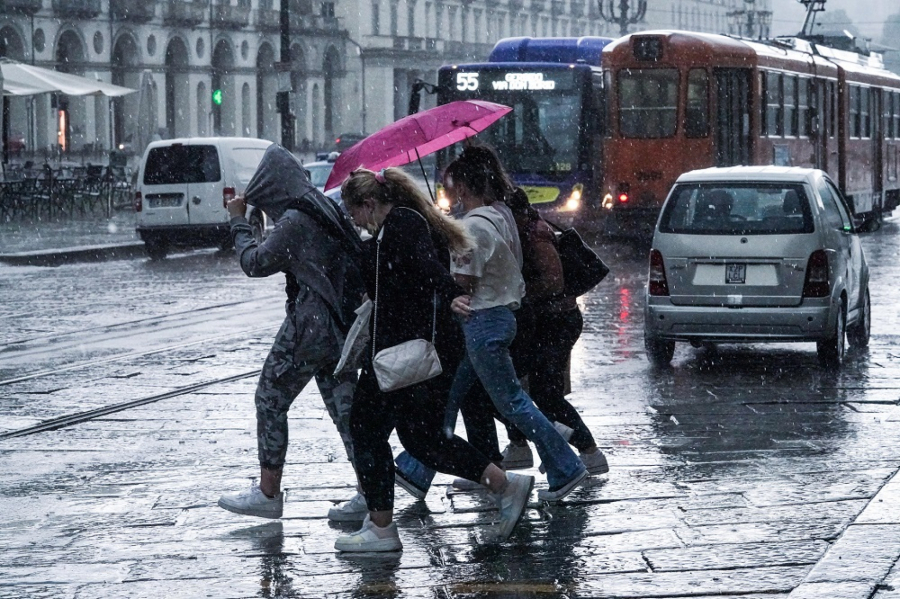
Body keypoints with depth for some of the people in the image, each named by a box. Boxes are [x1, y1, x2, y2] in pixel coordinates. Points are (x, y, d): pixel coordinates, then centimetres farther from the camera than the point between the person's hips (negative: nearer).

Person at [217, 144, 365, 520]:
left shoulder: (295, 219, -15)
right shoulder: (323, 209, 13)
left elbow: (255, 263, -6)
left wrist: (238, 222, 7)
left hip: (310, 321, -9)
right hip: (340, 323, 9)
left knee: (271, 399, 2)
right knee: (343, 403, 9)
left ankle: (268, 493, 5)